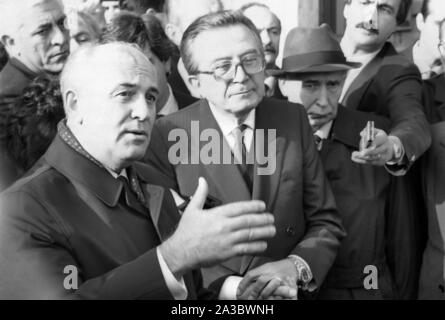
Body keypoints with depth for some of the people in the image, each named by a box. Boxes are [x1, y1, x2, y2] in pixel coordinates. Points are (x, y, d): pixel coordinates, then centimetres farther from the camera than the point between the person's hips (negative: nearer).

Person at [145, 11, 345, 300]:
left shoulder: (293, 120, -6)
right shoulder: (165, 138, -14)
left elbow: (325, 222, -3)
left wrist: (296, 266, -20)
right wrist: (225, 286, -26)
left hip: (288, 291, 2)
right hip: (208, 296, -2)